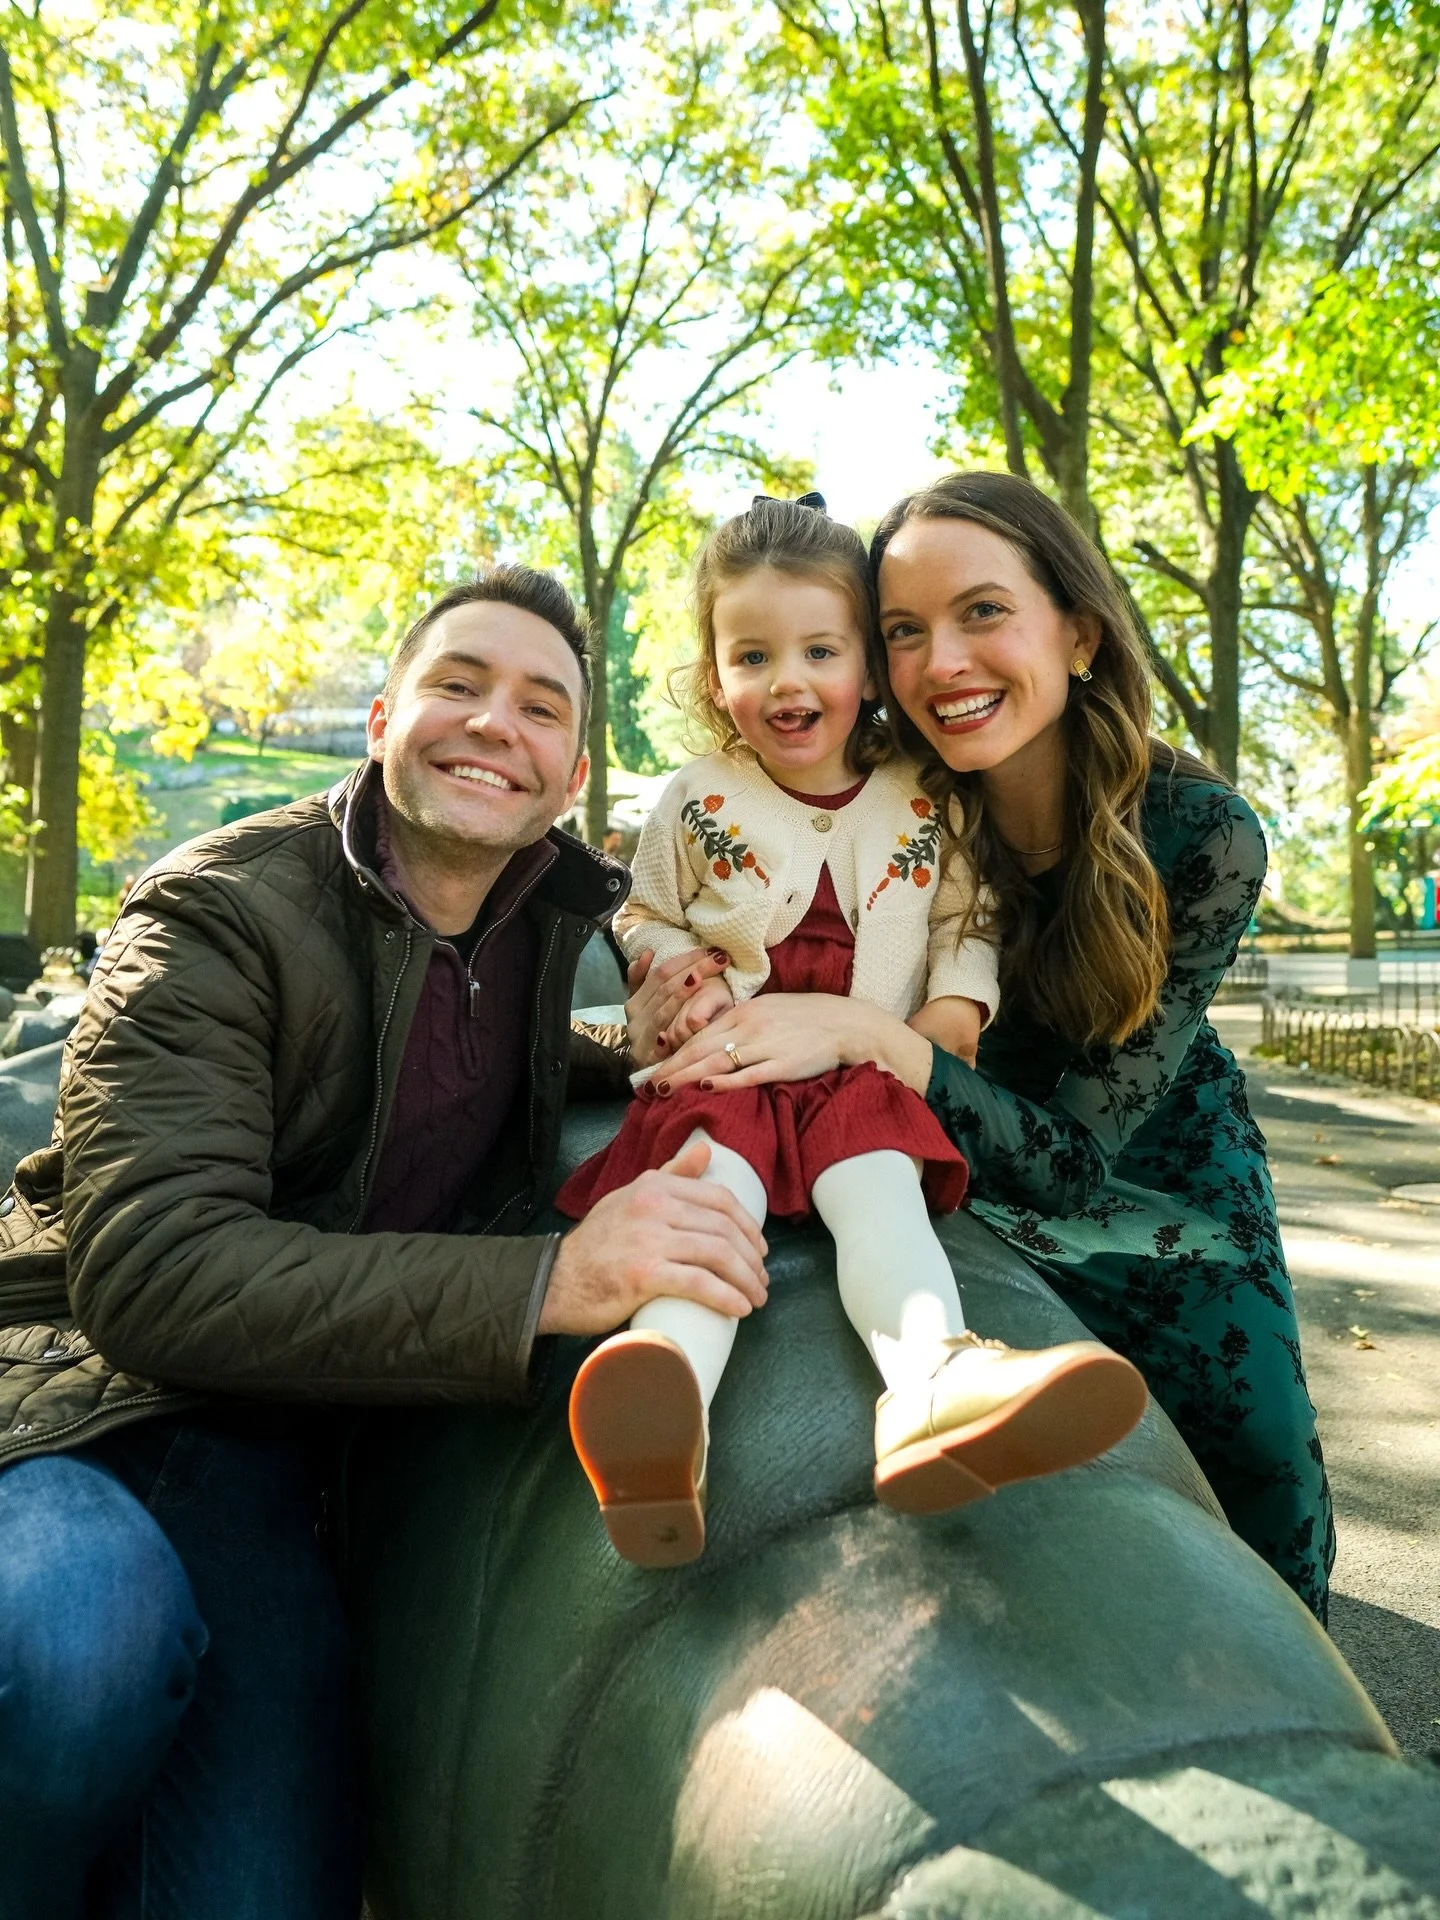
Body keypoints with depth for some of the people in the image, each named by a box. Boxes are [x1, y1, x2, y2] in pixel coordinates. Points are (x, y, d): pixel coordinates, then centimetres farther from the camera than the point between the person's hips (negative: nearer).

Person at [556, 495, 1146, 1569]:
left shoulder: (921, 806, 7)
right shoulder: (694, 804, 6)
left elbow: (965, 927, 16)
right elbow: (646, 921, 18)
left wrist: (952, 1014, -4)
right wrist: (684, 979, -4)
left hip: (866, 1077, 1)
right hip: (726, 1071, -1)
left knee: (881, 1187, -30)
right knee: (712, 1185, -31)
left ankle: (931, 1382, -59)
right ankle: (667, 1413, -58)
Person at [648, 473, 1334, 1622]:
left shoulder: (1203, 838, -26)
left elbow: (1075, 1156, -31)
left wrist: (866, 1035, -44)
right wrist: (672, 1016, -36)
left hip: (1165, 1176, 0)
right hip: (980, 1205, 1)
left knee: (1265, 1483, -4)